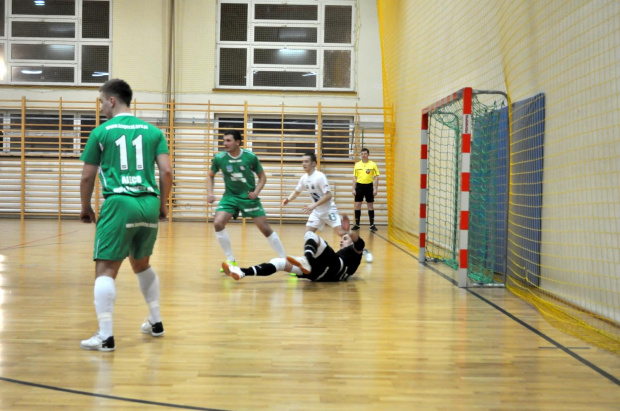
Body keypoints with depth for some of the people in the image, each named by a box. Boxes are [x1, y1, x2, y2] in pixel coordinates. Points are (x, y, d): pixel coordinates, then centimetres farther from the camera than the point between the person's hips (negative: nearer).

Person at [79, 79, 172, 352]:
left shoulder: (101, 132, 3)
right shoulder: (152, 131, 11)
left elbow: (87, 177, 5)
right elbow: (167, 171, 4)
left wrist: (85, 208, 19)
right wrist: (162, 204, 17)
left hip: (119, 204, -5)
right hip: (149, 205, 5)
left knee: (105, 270, -2)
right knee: (141, 264, 24)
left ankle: (106, 336, -10)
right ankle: (156, 322, 31)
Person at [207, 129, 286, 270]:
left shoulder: (250, 157, -13)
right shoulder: (219, 158, -10)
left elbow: (262, 177, 0)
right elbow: (211, 175, 9)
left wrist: (256, 192, -16)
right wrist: (210, 193, -5)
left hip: (249, 197, -1)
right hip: (230, 196, 1)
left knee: (265, 228, -3)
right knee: (218, 223, -20)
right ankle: (231, 260, -2)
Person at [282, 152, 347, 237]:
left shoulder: (320, 176, -21)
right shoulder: (304, 178, 0)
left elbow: (328, 195, -24)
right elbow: (296, 192, 15)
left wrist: (313, 205, -28)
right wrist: (288, 199, -5)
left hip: (329, 210, -7)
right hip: (316, 211, 7)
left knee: (341, 233, -15)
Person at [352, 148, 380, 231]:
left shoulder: (373, 164, -1)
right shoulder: (357, 164, 6)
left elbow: (376, 177, -1)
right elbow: (355, 177, 9)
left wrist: (376, 189, -7)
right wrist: (354, 189, 3)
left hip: (369, 186, -2)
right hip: (359, 186, 2)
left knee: (370, 205, 3)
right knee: (357, 205, 2)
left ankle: (372, 224, 8)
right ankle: (357, 224, 11)